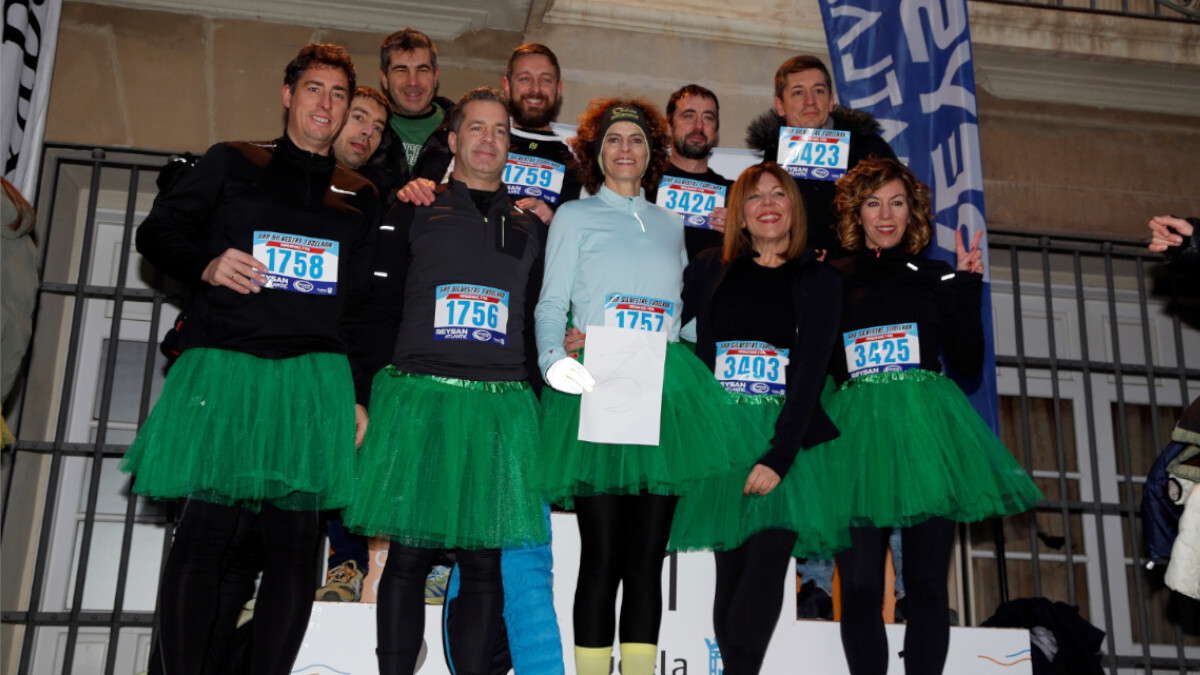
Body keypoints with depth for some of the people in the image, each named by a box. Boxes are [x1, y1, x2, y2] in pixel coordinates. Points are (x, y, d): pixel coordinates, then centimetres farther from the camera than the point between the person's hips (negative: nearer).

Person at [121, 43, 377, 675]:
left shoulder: (359, 196, 19)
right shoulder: (232, 162, 14)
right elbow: (157, 231, 12)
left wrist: (359, 394, 11)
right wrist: (206, 264, -9)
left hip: (315, 377, 2)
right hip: (222, 368, -2)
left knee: (295, 539, -2)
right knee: (205, 531, -6)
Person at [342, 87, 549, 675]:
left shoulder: (531, 226, 17)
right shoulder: (415, 210, 10)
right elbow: (380, 305, 5)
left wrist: (532, 394, 6)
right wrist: (367, 396, -3)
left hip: (501, 406, 2)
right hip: (417, 397, -2)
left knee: (484, 561, 2)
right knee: (408, 555, 0)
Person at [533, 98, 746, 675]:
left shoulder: (671, 226, 23)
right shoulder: (574, 217, 12)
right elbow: (550, 306, 4)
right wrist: (555, 360, -15)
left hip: (662, 388, 4)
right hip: (596, 389, -3)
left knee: (649, 553, 2)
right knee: (602, 553, -8)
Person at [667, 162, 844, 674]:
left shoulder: (817, 278, 5)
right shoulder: (710, 269, 12)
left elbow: (811, 371, -4)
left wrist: (778, 457, -12)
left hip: (787, 435, -1)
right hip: (721, 432, 2)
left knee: (767, 563, -15)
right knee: (731, 570, 1)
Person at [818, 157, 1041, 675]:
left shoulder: (937, 278, 14)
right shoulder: (831, 278, 11)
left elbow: (969, 367, 9)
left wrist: (967, 290, 1)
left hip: (927, 429, 1)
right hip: (855, 432, -1)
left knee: (926, 582, -1)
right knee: (859, 584, -5)